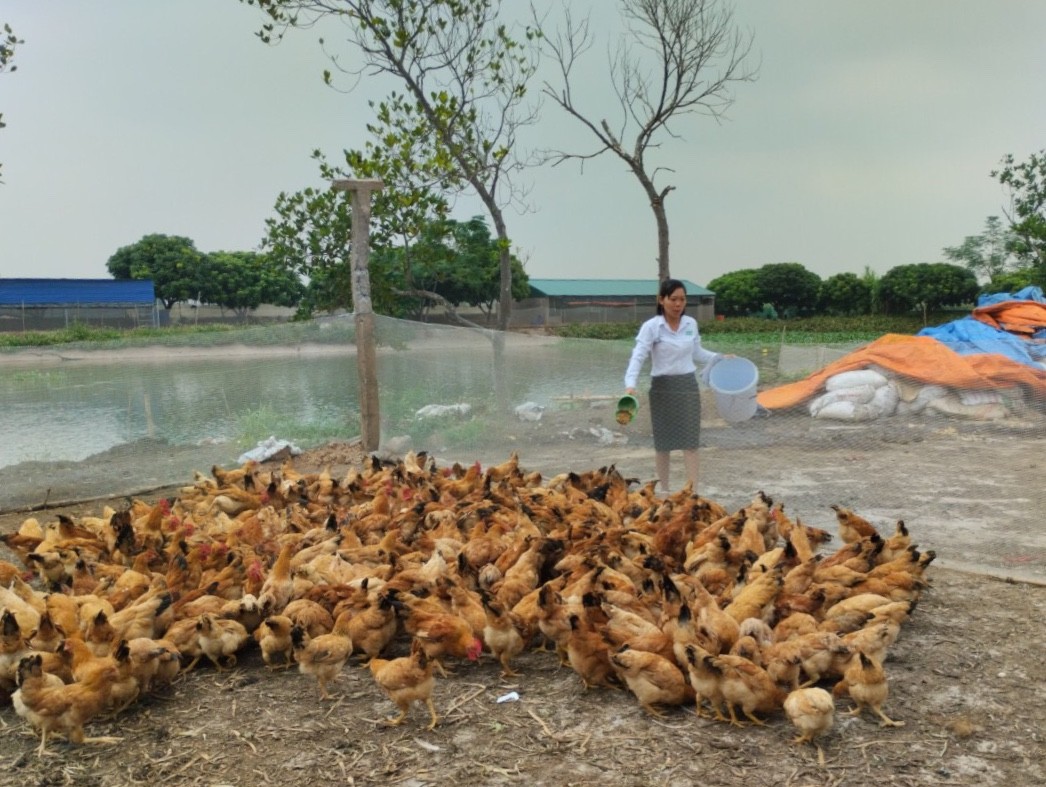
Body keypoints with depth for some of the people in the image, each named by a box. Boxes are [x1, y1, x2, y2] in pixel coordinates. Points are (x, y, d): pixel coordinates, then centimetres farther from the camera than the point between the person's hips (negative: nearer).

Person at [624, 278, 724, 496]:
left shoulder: (691, 324, 3)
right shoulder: (651, 327, -10)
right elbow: (638, 357, -18)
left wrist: (720, 358, 9)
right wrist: (630, 384, -32)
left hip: (688, 385, 2)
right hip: (663, 387, -2)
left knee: (690, 442, -3)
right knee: (663, 443, 9)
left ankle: (693, 493, -3)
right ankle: (664, 491, 23)